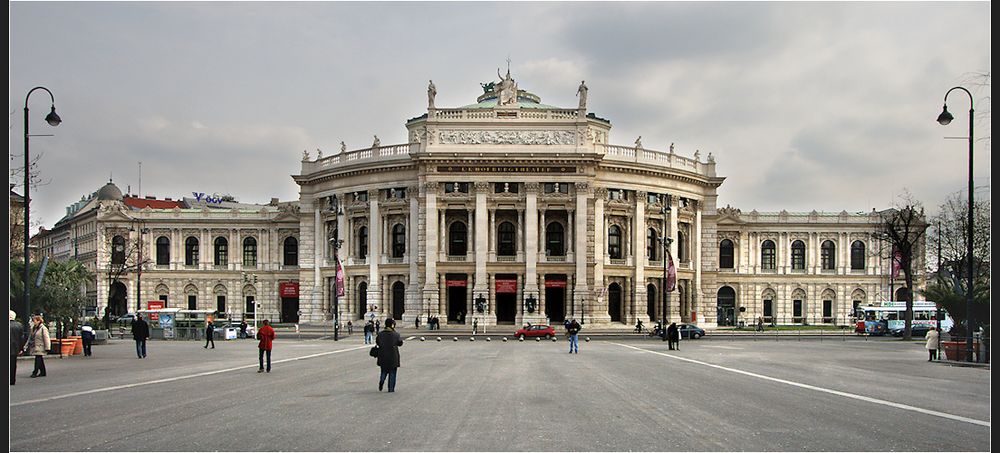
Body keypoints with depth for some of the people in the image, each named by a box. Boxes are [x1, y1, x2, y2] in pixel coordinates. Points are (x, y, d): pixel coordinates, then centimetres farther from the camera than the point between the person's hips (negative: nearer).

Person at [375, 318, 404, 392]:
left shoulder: (380, 334, -4)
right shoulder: (396, 334, -12)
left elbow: (377, 342, 8)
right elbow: (400, 343, 2)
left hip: (383, 356, 3)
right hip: (393, 356, -3)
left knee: (384, 371, 20)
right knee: (392, 372, 9)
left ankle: (381, 381, -6)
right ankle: (391, 388, 9)